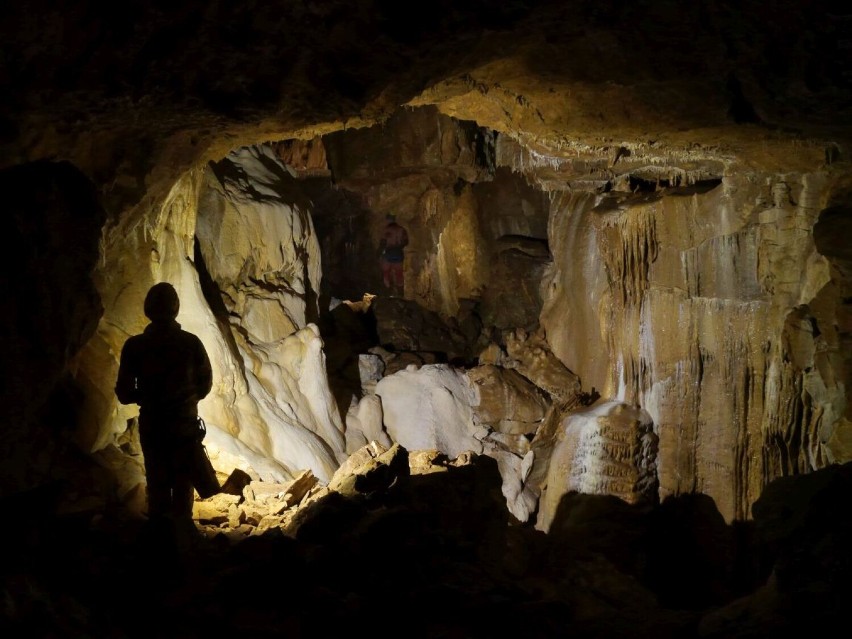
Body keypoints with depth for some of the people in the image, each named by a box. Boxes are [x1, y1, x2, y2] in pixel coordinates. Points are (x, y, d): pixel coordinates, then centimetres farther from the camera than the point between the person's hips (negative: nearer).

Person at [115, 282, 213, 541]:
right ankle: (182, 529, 21)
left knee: (157, 484, 15)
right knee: (183, 485, 14)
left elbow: (124, 393, -8)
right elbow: (205, 384, 1)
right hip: (185, 424, 0)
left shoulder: (134, 345, -12)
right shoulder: (191, 342, -11)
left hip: (152, 426, 0)